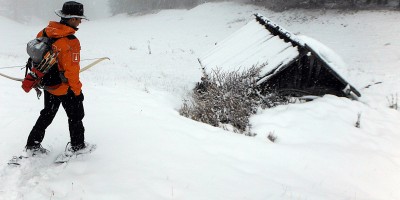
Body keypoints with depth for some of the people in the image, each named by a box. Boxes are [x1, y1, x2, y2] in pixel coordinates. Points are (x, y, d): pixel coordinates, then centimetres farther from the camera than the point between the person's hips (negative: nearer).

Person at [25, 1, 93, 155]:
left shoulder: (46, 32, -3)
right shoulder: (71, 41, -27)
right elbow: (71, 69, -25)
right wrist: (77, 90, -11)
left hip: (48, 85, 7)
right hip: (65, 87, -7)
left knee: (47, 114, 23)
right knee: (75, 115, 14)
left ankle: (32, 145, 29)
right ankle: (77, 145, 29)